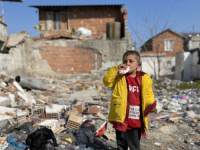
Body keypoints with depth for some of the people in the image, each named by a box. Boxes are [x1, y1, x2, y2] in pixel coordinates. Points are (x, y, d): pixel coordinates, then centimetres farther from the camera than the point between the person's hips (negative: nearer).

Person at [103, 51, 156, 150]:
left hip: (136, 120, 0)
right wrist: (116, 69, -21)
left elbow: (148, 95, 6)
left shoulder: (145, 79, -1)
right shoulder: (119, 77, -1)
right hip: (121, 119, 0)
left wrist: (151, 104, -13)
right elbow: (107, 81, -14)